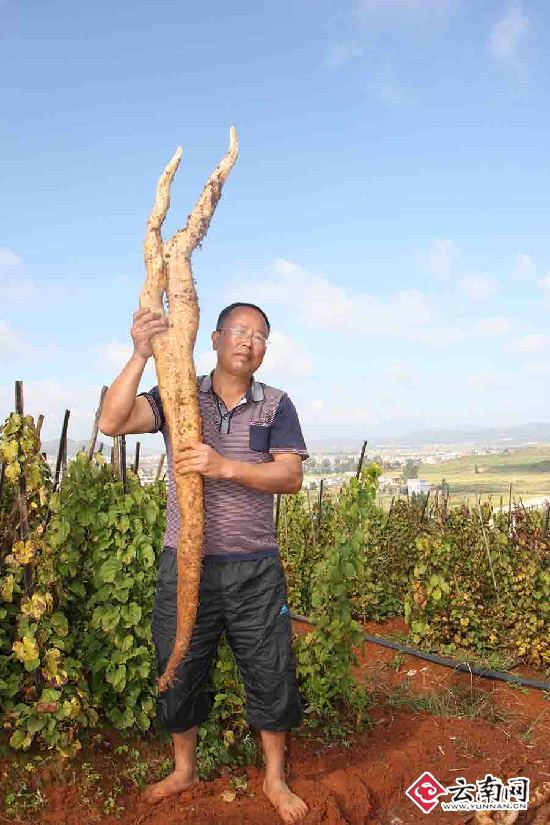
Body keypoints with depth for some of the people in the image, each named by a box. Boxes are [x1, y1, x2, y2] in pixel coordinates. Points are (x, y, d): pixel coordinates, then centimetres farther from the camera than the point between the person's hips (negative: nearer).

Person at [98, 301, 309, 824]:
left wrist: (225, 467, -24)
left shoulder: (275, 405, 1)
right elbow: (112, 423, -14)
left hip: (255, 569, 0)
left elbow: (291, 477, -10)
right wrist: (142, 354, -23)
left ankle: (275, 779, 34)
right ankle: (184, 769, 42)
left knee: (271, 674, 10)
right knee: (178, 672, 15)